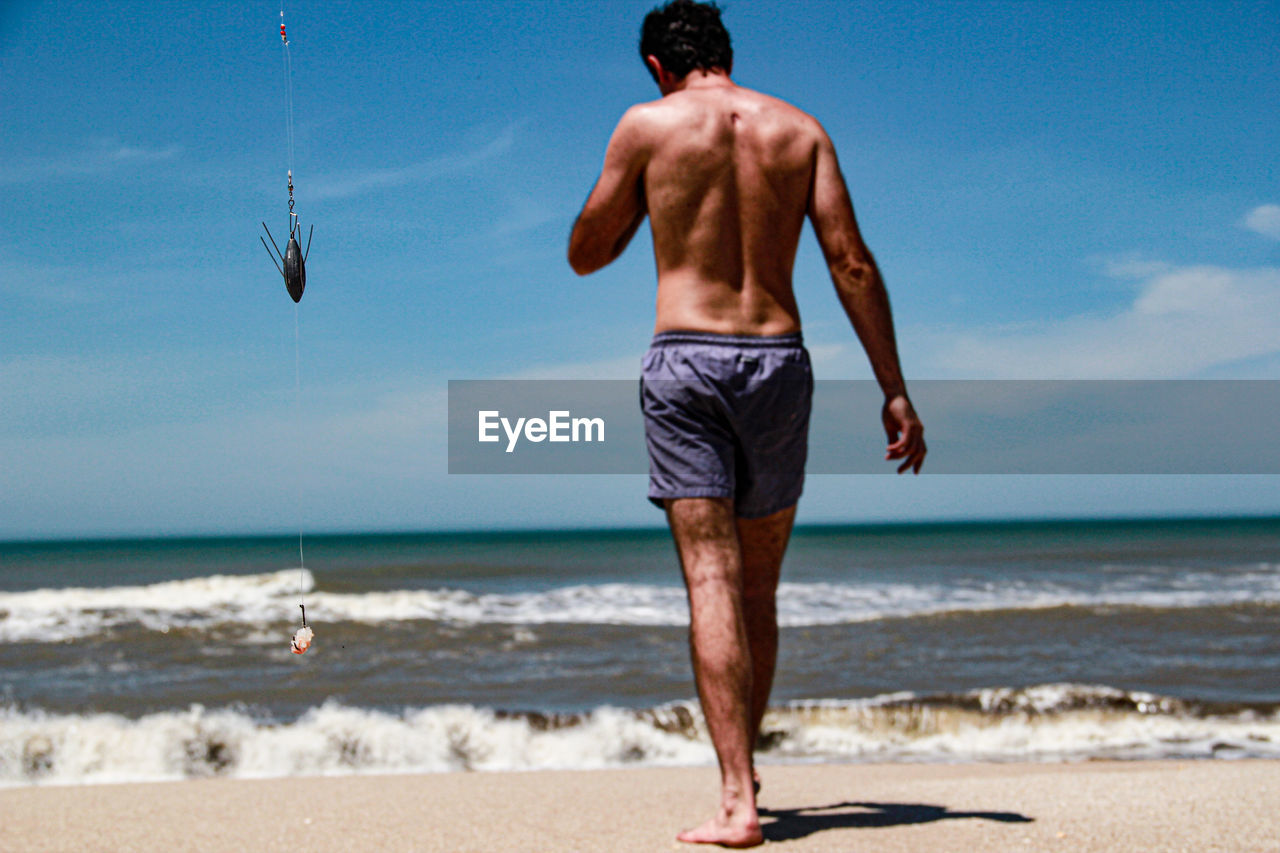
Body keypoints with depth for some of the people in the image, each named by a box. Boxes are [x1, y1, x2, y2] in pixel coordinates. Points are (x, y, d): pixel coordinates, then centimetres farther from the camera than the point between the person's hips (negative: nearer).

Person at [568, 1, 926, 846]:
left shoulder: (648, 125, 2)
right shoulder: (799, 128, 9)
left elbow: (585, 255, 9)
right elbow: (852, 261, 1)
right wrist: (895, 392, 1)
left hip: (686, 363, -3)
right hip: (778, 361, 3)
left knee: (712, 583, -7)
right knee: (759, 592, 15)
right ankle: (741, 770, 27)